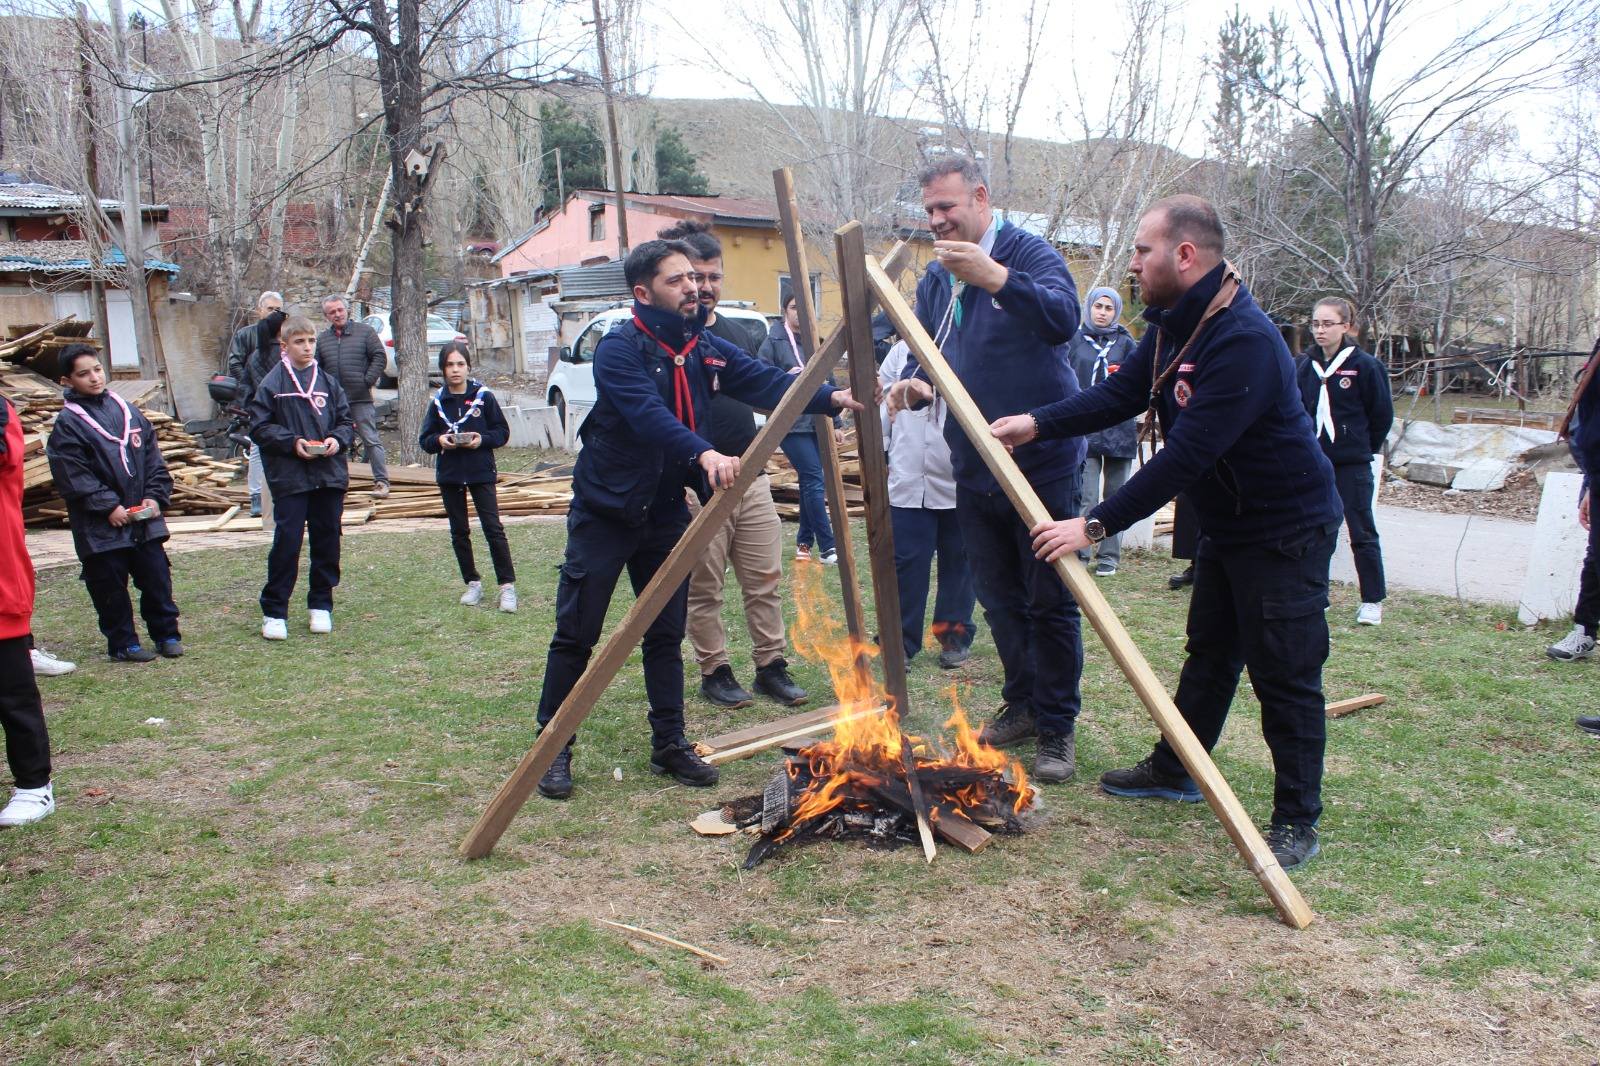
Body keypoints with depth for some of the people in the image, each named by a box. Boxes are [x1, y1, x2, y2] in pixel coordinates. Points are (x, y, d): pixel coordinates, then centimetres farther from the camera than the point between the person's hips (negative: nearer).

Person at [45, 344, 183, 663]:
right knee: (110, 586, 5)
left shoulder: (126, 410, 8)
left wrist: (155, 496, -1)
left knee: (157, 578, 9)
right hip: (101, 527, -4)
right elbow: (72, 476, -11)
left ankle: (167, 634, 21)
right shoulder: (67, 424, -6)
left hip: (145, 519, 4)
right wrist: (108, 507, -15)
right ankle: (123, 643, 18)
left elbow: (153, 459, 10)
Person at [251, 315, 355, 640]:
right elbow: (259, 428, -2)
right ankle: (274, 611, 6)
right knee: (287, 543, -4)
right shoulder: (272, 384, -2)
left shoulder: (329, 382, 8)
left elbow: (346, 421, 13)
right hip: (289, 477, -4)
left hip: (330, 475, 4)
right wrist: (292, 442, -15)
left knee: (327, 541, 9)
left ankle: (320, 606, 23)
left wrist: (338, 439, -7)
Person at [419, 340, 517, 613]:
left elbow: (503, 431, 1)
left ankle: (507, 585, -3)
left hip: (481, 473, -3)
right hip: (449, 475, 3)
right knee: (459, 532, 9)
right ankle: (473, 584, 20)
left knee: (493, 528, -7)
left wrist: (482, 439, -16)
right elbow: (425, 440, 6)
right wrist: (439, 441, -14)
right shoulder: (438, 401, 4)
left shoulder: (484, 397, -3)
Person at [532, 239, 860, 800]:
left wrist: (831, 396, -24)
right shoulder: (619, 348, -17)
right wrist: (705, 454, -48)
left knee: (666, 633, 10)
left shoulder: (707, 349, 3)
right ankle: (553, 748, 13)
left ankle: (670, 744, 21)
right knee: (577, 634, 0)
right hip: (605, 509, -5)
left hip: (665, 511, 6)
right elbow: (649, 416, -33)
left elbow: (767, 383, -9)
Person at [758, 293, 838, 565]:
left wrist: (835, 423, 16)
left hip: (817, 423, 6)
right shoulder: (774, 342, -2)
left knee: (809, 481, 9)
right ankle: (827, 547, -10)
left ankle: (804, 541, 21)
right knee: (814, 480, -12)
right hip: (791, 425, -6)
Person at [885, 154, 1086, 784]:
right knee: (996, 596, 15)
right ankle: (1023, 704, 31)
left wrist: (994, 277, -39)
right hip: (973, 466, 7)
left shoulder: (1028, 252, -10)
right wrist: (918, 384, -4)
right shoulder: (934, 279, 11)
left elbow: (1064, 318, -28)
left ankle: (1058, 728, 11)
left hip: (1041, 459, -7)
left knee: (1049, 601, 0)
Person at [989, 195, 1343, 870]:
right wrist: (1036, 424, -11)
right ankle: (1174, 770, 36)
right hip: (1226, 525, 10)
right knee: (1209, 654, 21)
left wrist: (1097, 525, -32)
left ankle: (1297, 821, 13)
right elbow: (1119, 395, 3)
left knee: (1284, 675, -1)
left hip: (1288, 528, -10)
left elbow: (1185, 456, -34)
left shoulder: (1243, 340, -30)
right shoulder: (1173, 325, 2)